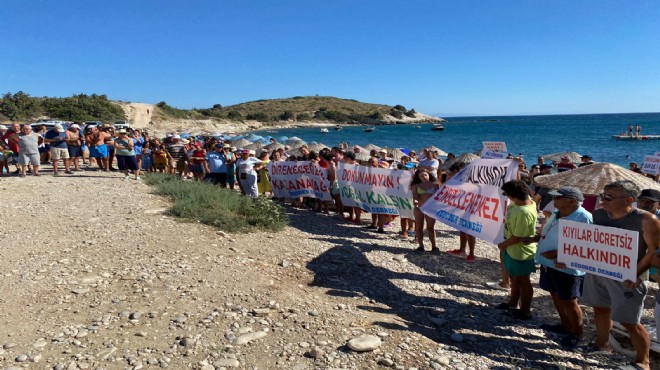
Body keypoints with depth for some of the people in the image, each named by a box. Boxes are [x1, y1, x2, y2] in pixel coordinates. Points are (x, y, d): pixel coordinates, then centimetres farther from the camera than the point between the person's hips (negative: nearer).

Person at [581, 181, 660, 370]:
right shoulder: (598, 215, 0)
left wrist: (636, 274, -24)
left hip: (625, 277, -6)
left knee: (629, 322, -1)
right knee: (600, 309, 20)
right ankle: (602, 344, 41)